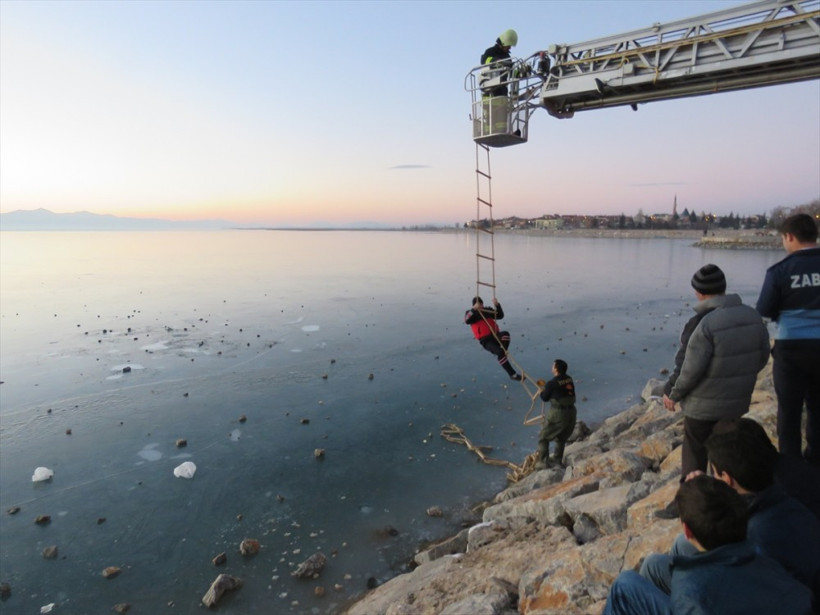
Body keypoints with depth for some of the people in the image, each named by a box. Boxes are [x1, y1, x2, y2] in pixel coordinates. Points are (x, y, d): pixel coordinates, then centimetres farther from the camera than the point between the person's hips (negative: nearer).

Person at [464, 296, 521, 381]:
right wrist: (474, 309, -27)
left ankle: (502, 353, -23)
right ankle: (512, 374, -23)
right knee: (500, 352, -29)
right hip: (486, 341, -4)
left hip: (495, 336, 4)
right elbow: (467, 321, -17)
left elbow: (500, 315, 12)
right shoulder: (470, 313, 6)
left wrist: (497, 305, -3)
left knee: (505, 334, -33)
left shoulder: (488, 310, 18)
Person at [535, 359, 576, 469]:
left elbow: (545, 398, -2)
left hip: (558, 414, -7)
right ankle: (558, 458, 40)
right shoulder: (569, 379, 3)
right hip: (571, 413, 7)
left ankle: (543, 462, 9)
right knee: (561, 437, 27)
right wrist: (545, 385, 25)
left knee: (543, 438, 9)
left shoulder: (552, 383, -17)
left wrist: (542, 390, 18)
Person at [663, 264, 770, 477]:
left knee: (695, 454, 11)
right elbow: (762, 356, 6)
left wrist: (674, 395, -7)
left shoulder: (706, 325, -26)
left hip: (704, 404, -6)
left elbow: (691, 370, -23)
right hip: (738, 402, 6)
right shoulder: (752, 316, -5)